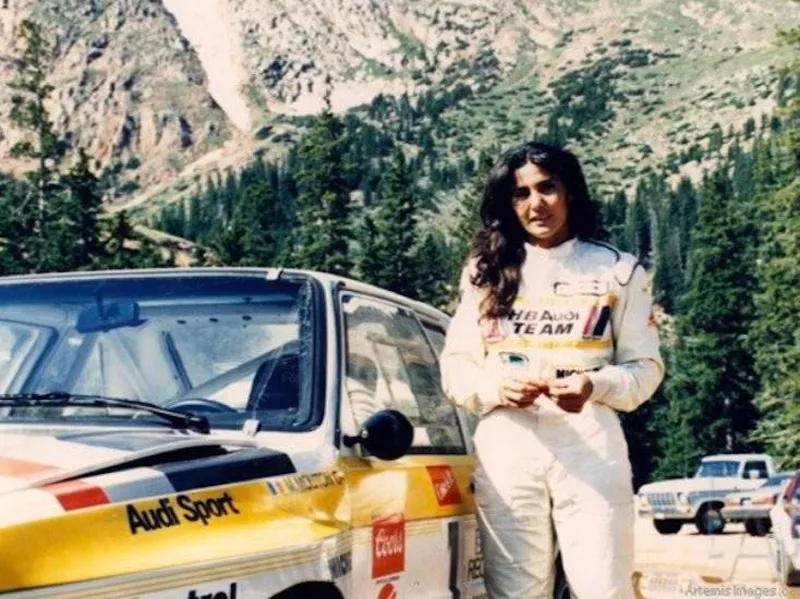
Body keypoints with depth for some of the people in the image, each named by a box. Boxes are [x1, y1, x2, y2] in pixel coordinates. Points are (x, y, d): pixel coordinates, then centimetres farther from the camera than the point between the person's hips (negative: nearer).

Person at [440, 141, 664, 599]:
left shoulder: (617, 270, 10)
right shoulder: (486, 272, 14)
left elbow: (647, 367, 7)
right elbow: (455, 370, 11)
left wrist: (596, 386, -14)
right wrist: (498, 387, -11)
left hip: (590, 448, -1)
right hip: (505, 450, 2)